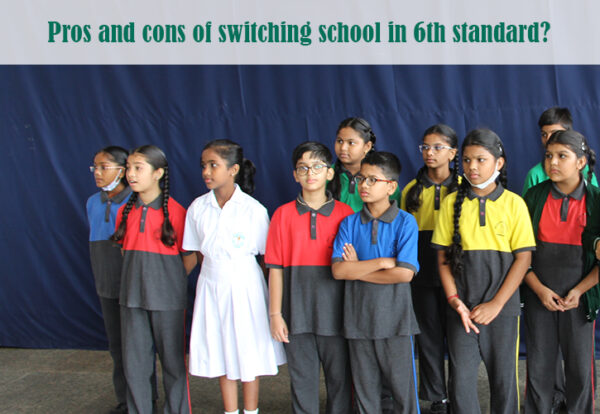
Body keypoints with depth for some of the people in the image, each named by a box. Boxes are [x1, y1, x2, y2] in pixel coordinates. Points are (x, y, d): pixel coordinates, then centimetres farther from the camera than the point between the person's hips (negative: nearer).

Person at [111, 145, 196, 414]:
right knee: (134, 363, 9)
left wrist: (168, 280, 0)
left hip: (167, 298, -5)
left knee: (172, 361, 6)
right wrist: (137, 278, 8)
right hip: (132, 297, 5)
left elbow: (190, 257, -4)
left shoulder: (175, 211, -9)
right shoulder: (125, 212, 7)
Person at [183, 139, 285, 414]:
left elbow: (267, 255, -4)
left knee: (249, 354, 7)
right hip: (211, 287, 3)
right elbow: (198, 252, 10)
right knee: (221, 355, 12)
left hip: (245, 286, -3)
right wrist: (214, 272, 5)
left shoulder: (253, 210, -11)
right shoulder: (198, 208, -1)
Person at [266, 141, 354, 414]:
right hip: (297, 311, 0)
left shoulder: (345, 214, 2)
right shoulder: (283, 215, 3)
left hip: (334, 309, 0)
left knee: (339, 376, 8)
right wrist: (275, 314, 0)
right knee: (302, 378, 8)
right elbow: (275, 268, 2)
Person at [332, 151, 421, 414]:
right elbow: (338, 270, -8)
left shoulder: (405, 222, -4)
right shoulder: (349, 224, 4)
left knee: (403, 387, 5)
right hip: (358, 319, 3)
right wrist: (382, 262, -13)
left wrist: (358, 269, -9)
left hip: (395, 319, -3)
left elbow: (404, 273, -14)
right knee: (365, 389, 12)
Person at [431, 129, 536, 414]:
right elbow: (443, 257, 4)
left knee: (503, 378, 8)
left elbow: (523, 258, -4)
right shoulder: (451, 203, 3)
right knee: (460, 379, 2)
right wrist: (454, 301, -8)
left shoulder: (514, 203, -1)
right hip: (461, 307, 1)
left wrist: (496, 305, -10)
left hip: (502, 307, -1)